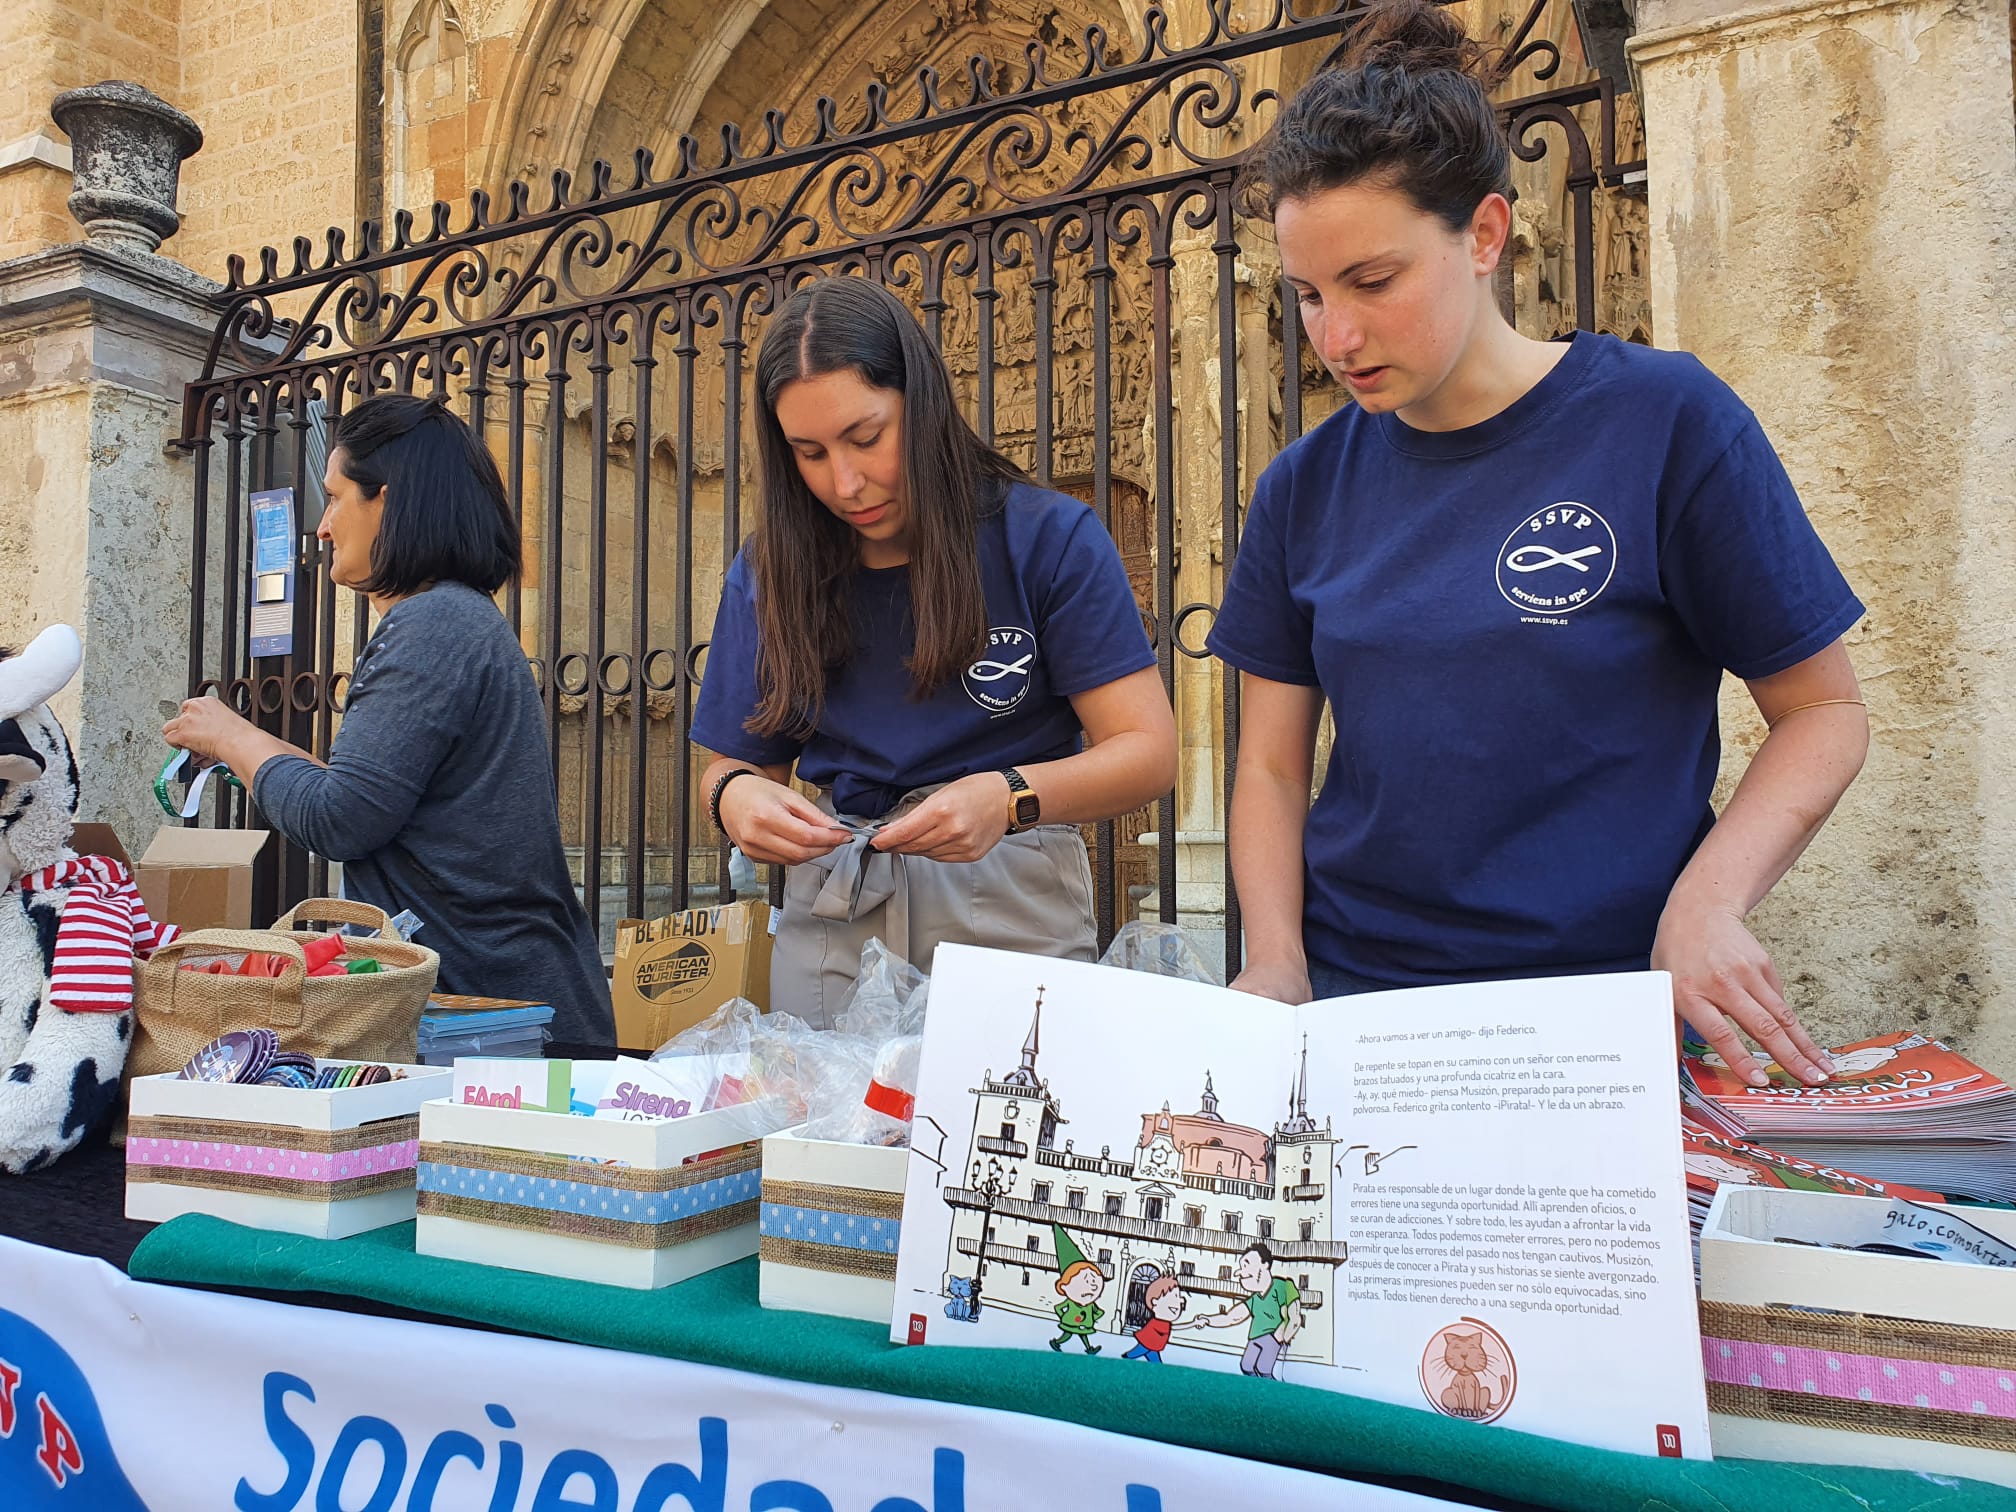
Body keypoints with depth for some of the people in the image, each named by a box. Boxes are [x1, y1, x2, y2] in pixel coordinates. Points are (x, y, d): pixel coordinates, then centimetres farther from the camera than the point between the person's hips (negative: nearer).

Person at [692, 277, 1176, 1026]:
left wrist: (1012, 798, -26)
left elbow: (1149, 751, -9)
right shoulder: (770, 572, 5)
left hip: (1010, 912, -2)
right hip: (831, 920, 3)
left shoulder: (1049, 537, -6)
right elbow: (736, 761, 9)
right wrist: (735, 796, -15)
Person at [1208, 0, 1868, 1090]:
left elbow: (1822, 709, 0)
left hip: (1606, 1000, -2)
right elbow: (1272, 765, 6)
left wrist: (1706, 899, -15)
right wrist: (1276, 966, -9)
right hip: (1351, 995, 2)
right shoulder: (1305, 489, 4)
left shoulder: (1666, 422, -5)